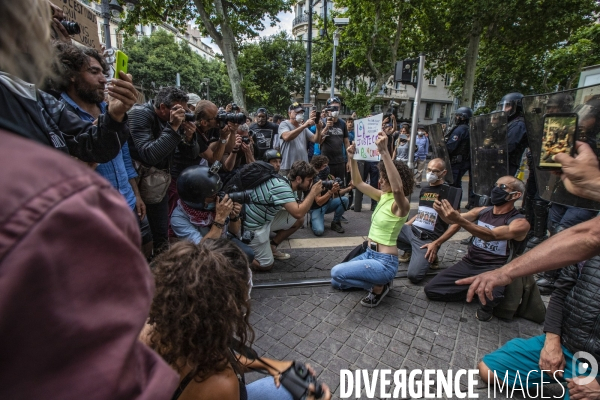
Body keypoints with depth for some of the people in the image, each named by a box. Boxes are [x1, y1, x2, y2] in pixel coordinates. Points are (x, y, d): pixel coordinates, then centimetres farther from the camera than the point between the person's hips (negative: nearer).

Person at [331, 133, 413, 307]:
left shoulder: (401, 204, -19)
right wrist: (352, 158, -4)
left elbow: (397, 188, -43)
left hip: (385, 262, -9)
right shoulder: (383, 196, 5)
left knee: (337, 273, -26)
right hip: (369, 254, 9)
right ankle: (378, 281, 20)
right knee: (336, 283, 14)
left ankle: (378, 287, -2)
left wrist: (384, 152, -48)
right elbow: (358, 183, 11)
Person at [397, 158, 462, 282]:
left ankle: (429, 255, 7)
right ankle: (410, 251, 7)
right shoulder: (424, 190, 16)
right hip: (412, 231, 7)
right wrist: (403, 226, 12)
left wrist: (436, 244, -14)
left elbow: (456, 224, -9)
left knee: (414, 275, -25)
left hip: (428, 239, -7)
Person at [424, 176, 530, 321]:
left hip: (492, 270, -4)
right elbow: (452, 219, -7)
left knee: (491, 295, -39)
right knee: (430, 290, -7)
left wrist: (459, 220, -44)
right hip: (468, 264, 5)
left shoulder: (520, 222, -10)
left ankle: (485, 306, -1)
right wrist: (441, 211, -31)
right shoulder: (481, 211, 7)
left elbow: (491, 236, -29)